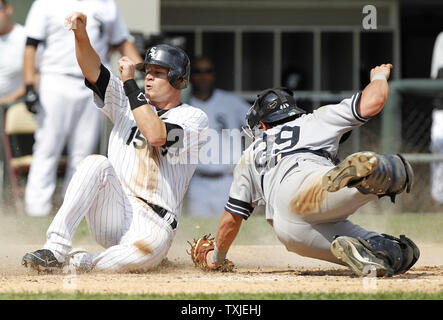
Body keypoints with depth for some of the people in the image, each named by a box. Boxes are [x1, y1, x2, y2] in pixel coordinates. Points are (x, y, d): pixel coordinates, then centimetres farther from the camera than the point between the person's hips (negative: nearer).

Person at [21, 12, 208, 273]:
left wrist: (130, 83, -12)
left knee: (152, 245, -40)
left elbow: (157, 135, -17)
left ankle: (78, 263, -19)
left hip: (152, 224, -4)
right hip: (111, 217, 4)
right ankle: (55, 249, -30)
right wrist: (81, 34, -17)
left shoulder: (194, 118, 3)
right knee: (98, 163, -25)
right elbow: (94, 71, 2)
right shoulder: (129, 104, 17)